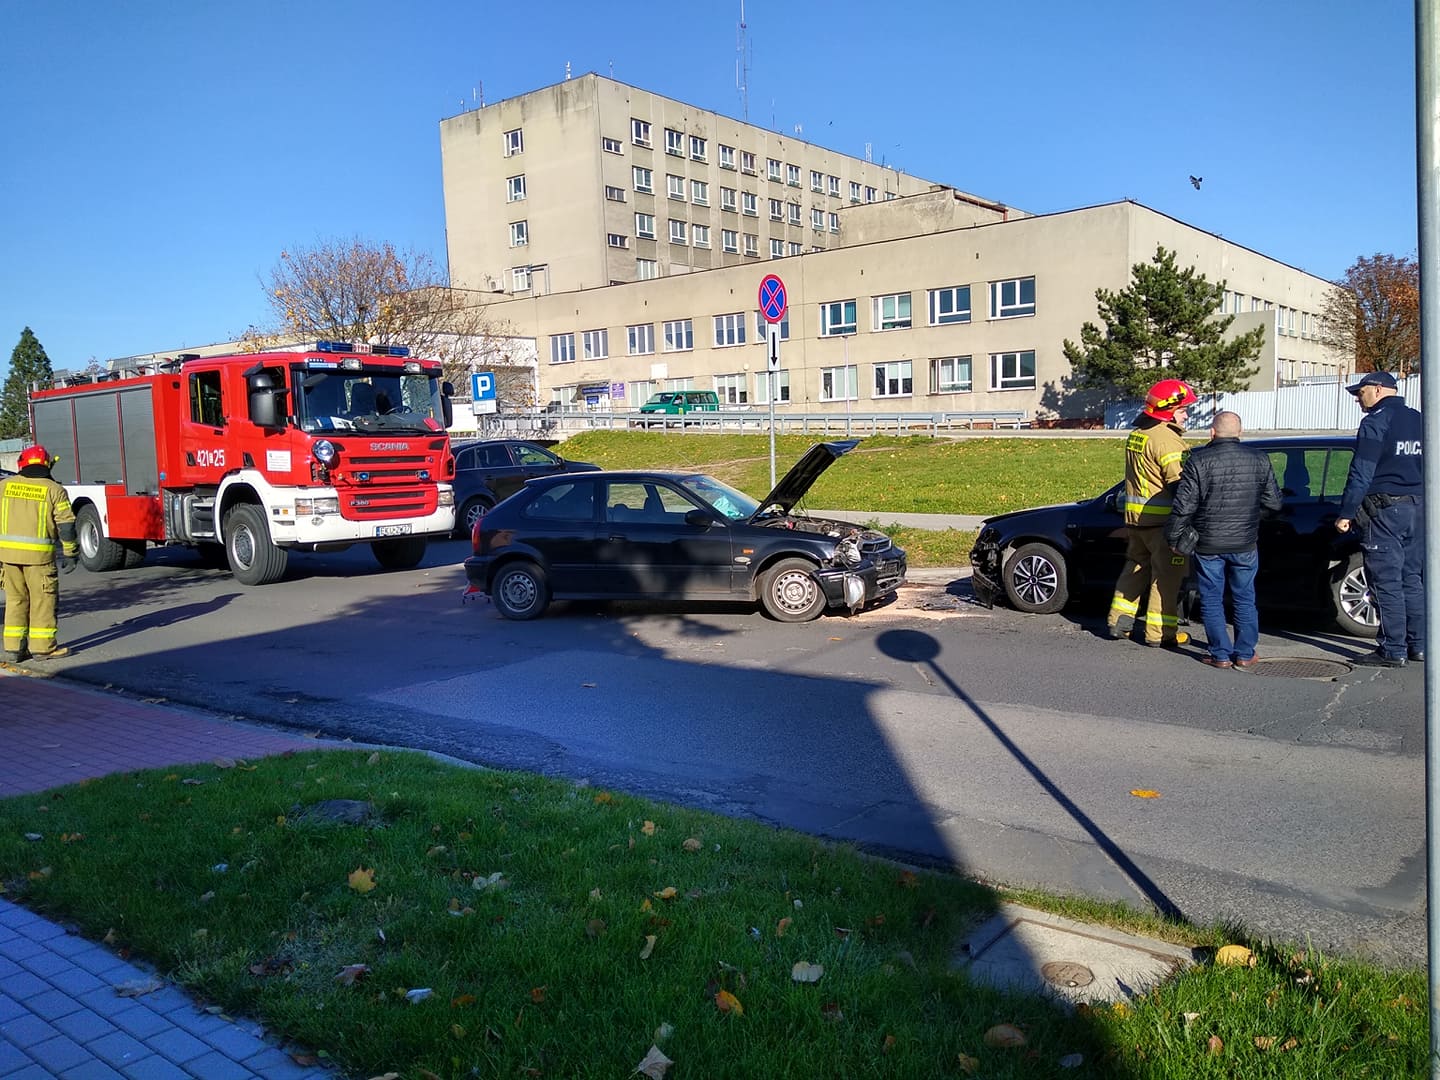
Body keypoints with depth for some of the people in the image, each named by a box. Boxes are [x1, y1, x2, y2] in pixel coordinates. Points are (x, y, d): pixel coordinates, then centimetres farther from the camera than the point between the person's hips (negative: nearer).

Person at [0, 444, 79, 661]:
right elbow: (66, 524, -5)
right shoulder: (54, 490, -2)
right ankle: (43, 646, 6)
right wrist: (69, 555, 1)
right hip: (39, 553, -4)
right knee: (43, 599, 4)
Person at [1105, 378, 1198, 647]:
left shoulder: (1136, 435, 12)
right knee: (1166, 576, 1)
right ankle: (1160, 633, 6)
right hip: (1162, 520, -9)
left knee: (1136, 567, 19)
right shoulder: (1166, 439, -17)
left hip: (1135, 517, 9)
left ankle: (1117, 624, 21)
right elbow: (1179, 484, -21)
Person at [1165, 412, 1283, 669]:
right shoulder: (1259, 460, 0)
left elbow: (1184, 505, -13)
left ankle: (1221, 655, 11)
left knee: (1211, 600, 9)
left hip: (1208, 545, -3)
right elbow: (1274, 504, 5)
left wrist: (1173, 537, -1)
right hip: (1245, 544, 3)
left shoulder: (1198, 460, -11)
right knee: (1244, 600, 15)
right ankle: (1245, 655, 18)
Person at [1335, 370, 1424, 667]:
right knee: (1412, 579, 14)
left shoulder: (1375, 422, -11)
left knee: (1387, 583, -4)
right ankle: (1418, 646, 18)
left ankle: (1393, 651, -3)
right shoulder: (1417, 420, 14)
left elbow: (1361, 474, -15)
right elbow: (1426, 469, 20)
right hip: (1417, 509, 8)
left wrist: (1346, 514, -11)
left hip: (1384, 510, -8)